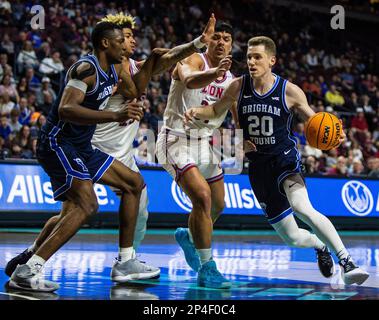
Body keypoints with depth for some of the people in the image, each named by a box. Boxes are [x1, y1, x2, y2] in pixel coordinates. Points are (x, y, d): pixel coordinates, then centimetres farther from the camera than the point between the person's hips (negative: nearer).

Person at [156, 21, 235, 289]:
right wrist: (215, 72, -57)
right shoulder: (194, 60, -12)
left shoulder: (232, 81, 8)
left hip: (203, 143, 8)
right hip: (176, 141, -8)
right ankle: (206, 269, -20)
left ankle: (188, 236, 50)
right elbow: (190, 80, -37)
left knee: (217, 205, 18)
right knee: (202, 196, -26)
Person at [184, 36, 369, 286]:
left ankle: (347, 262, -33)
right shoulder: (239, 87, -3)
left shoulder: (289, 91, -10)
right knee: (292, 238, 5)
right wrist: (197, 112, -10)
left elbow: (313, 120, 0)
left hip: (285, 159, -3)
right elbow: (217, 110, 12)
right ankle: (320, 246, 42)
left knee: (301, 207, -36)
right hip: (258, 167, 3)